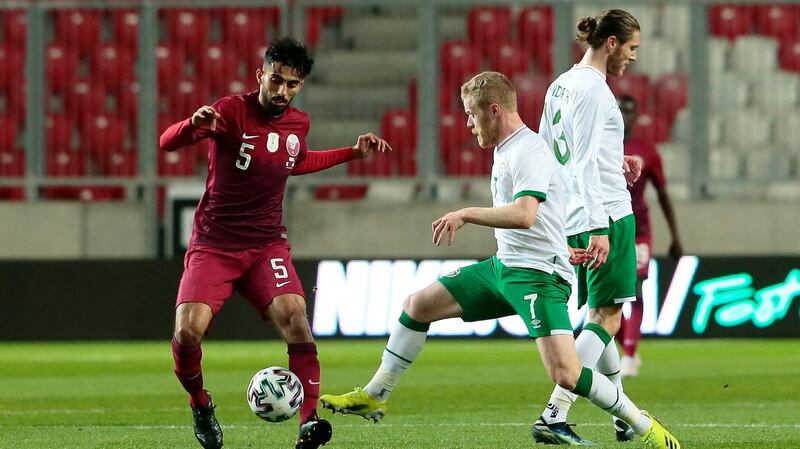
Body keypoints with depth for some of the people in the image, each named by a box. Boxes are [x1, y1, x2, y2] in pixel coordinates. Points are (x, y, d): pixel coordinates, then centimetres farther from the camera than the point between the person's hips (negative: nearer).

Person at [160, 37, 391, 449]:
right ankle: (200, 404, 11)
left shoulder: (298, 123, 4)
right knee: (188, 331, -20)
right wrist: (193, 124, -45)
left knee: (293, 315, -23)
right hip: (213, 245, -3)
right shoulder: (233, 111, -13)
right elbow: (167, 143, -23)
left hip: (267, 245, 3)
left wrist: (352, 153, 23)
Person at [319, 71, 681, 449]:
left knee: (565, 374, -23)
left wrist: (466, 215, -25)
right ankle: (374, 397, 26)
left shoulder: (529, 152, -17)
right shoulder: (505, 151, 14)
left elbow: (524, 215, -31)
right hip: (503, 265, 10)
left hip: (538, 274, -10)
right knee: (418, 305, 13)